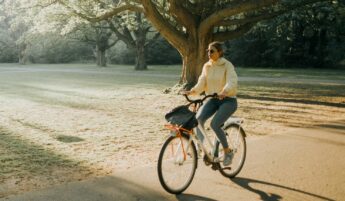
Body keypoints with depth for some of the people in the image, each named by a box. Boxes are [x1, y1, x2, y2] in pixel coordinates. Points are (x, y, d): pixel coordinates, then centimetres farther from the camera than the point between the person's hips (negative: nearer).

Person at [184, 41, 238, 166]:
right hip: (213, 100, 5)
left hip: (228, 100, -5)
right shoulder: (207, 66, 6)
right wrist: (192, 91, -20)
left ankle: (228, 152, -2)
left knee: (214, 124, -23)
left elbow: (232, 82, -24)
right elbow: (201, 83, 0)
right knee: (198, 118, -22)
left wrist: (224, 92, -45)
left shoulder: (227, 65, -10)